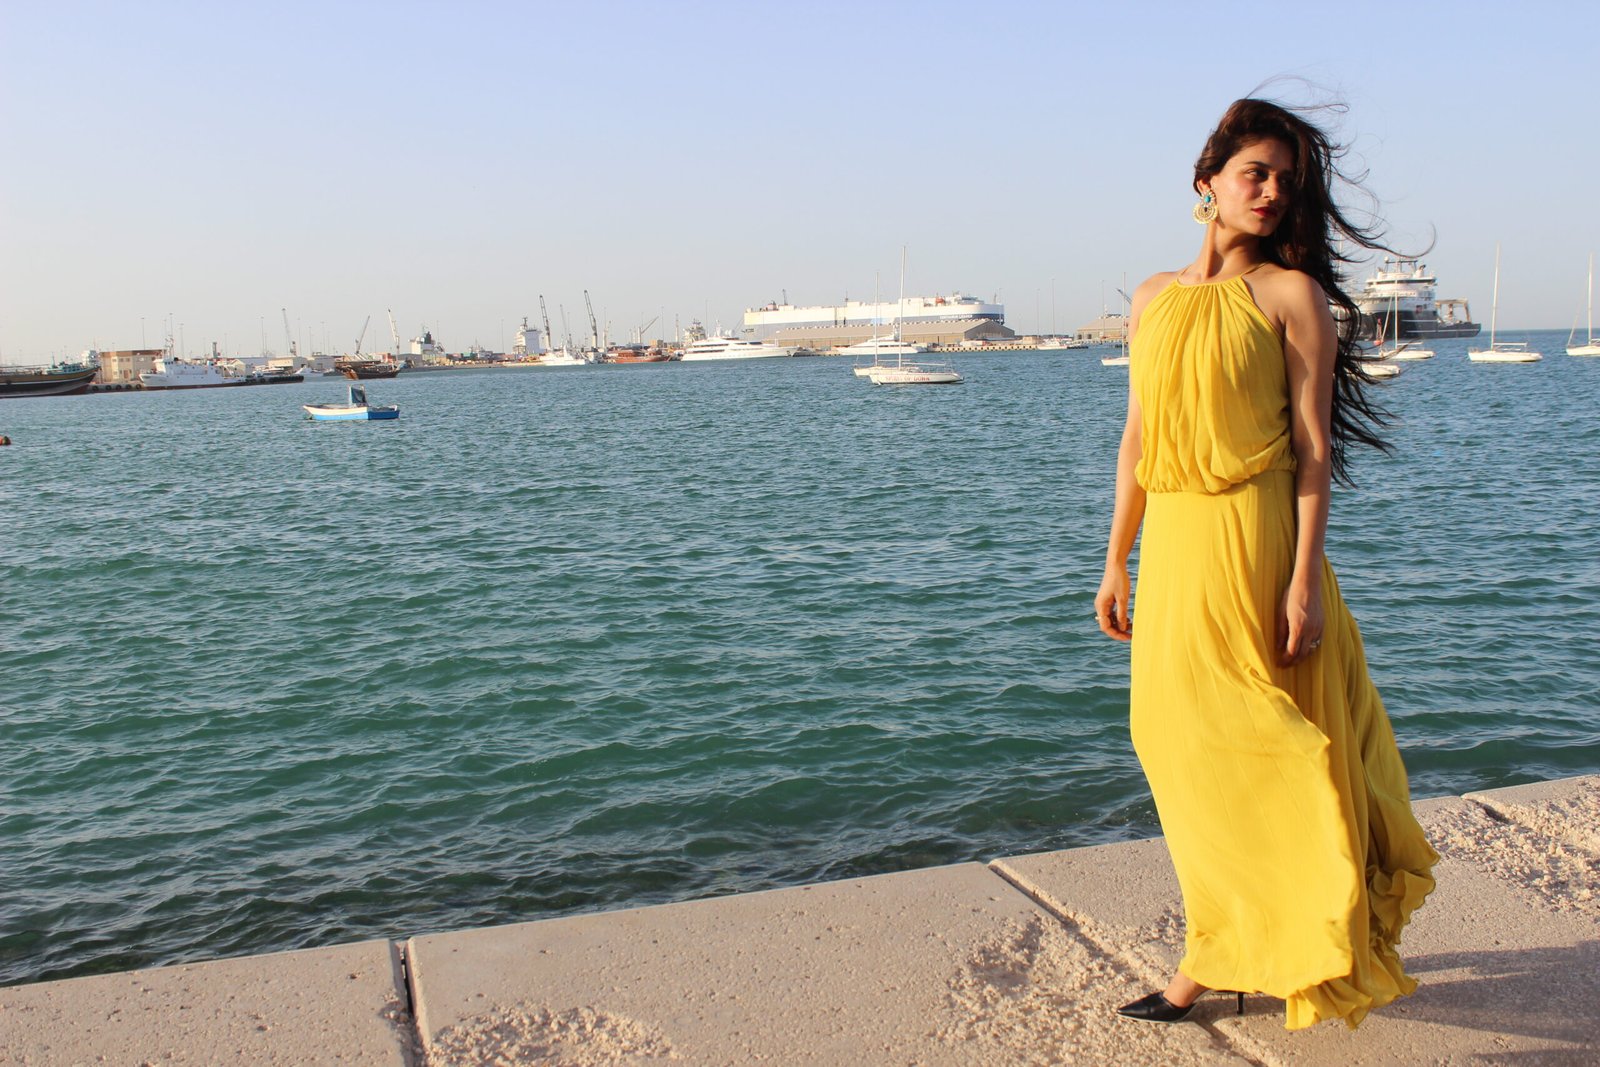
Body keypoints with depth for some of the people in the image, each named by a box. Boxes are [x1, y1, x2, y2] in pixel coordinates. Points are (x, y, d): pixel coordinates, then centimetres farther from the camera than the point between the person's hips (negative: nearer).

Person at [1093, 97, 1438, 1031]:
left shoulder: (1291, 292, -3)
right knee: (1177, 737, 11)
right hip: (1171, 545, 6)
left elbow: (1314, 444, -7)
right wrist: (1118, 560, 12)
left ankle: (1214, 961, 16)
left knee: (1244, 744, 1)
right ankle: (1225, 950, 29)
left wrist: (1305, 578, -15)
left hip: (1251, 539, -6)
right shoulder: (1155, 298, 12)